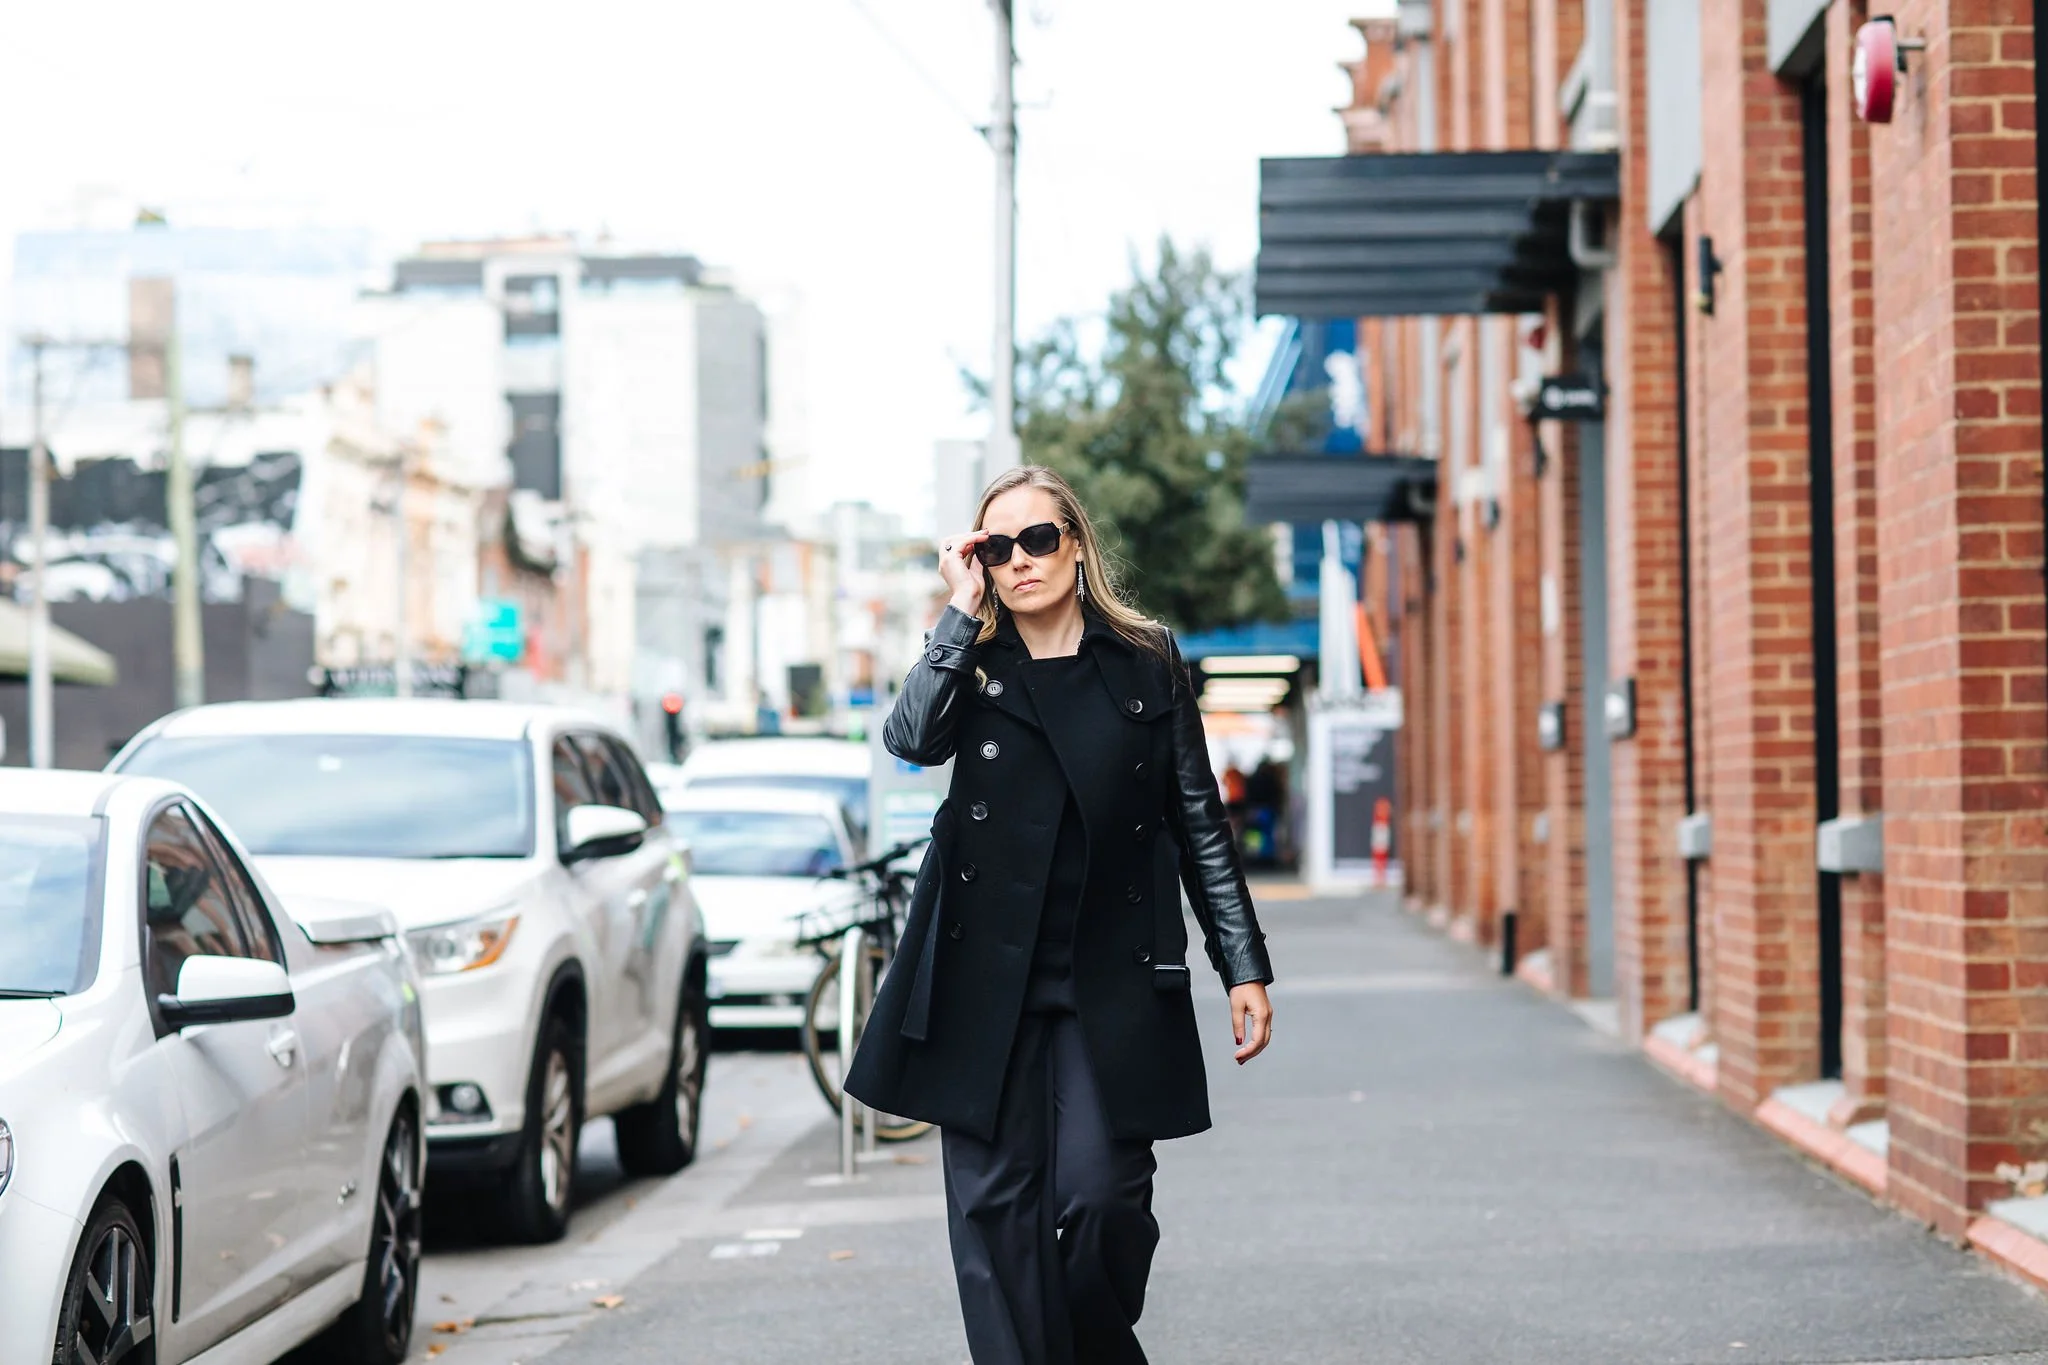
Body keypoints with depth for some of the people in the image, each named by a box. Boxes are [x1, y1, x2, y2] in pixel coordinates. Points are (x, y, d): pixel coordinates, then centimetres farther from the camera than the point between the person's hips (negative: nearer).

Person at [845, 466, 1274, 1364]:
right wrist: (962, 611, -9)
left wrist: (1244, 968, 5)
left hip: (1113, 987, -1)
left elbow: (1200, 826, 9)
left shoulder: (1148, 667, 8)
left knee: (1104, 1202, -8)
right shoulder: (972, 669, 9)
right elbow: (911, 737, -14)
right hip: (987, 981, 1)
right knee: (996, 1206, -1)